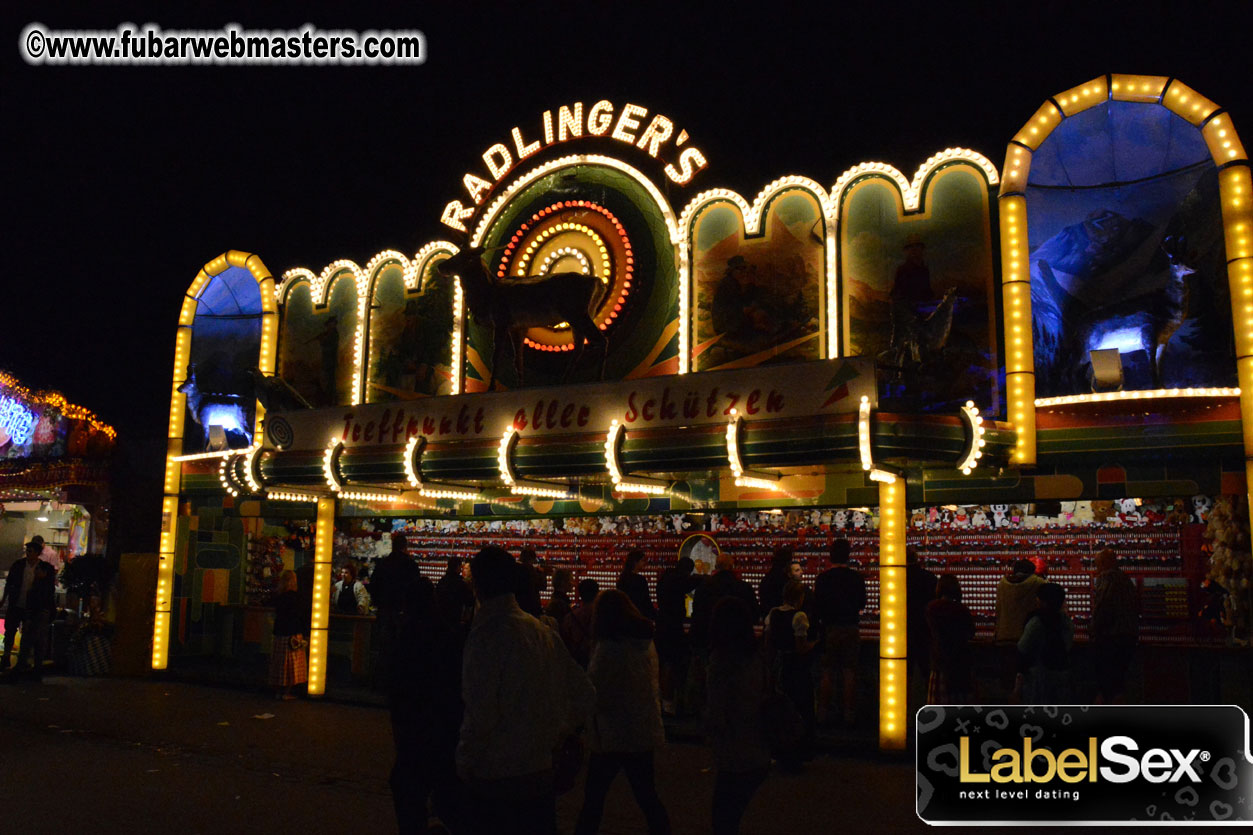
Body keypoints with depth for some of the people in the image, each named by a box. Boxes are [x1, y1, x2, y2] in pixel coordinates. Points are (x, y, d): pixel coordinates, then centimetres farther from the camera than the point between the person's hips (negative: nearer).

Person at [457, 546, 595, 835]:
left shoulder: (488, 634, -16)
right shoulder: (543, 632, 5)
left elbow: (481, 713, -21)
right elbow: (584, 696, 9)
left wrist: (464, 761, -6)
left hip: (495, 778, -6)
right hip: (541, 771, 6)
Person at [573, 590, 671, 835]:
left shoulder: (608, 648, -18)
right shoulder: (646, 643, 4)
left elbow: (596, 694, -15)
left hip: (614, 734, -6)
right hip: (645, 731, 7)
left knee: (594, 795, 7)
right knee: (646, 794, 15)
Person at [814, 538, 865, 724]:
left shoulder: (822, 578, -7)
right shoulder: (857, 578, -7)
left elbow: (817, 605, -2)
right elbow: (862, 604, 3)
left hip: (829, 629, 1)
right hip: (851, 629, 0)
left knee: (827, 672, 9)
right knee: (850, 672, 7)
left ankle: (823, 711, 10)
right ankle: (849, 712, 8)